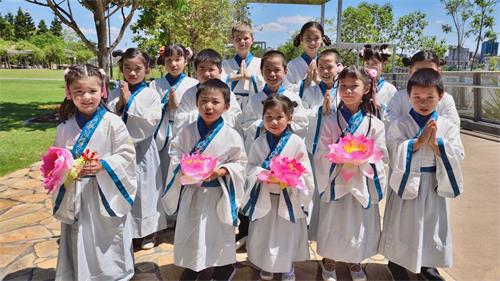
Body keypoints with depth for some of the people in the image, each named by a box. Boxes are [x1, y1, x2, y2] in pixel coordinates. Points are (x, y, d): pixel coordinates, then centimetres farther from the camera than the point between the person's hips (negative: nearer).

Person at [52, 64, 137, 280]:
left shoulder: (112, 122, -10)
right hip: (76, 194, 3)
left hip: (107, 193, -2)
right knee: (79, 242, 14)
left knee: (108, 239, 12)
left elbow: (127, 154, -9)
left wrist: (103, 165, -21)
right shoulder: (65, 127, 0)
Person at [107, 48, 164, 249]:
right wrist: (119, 103, -14)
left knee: (144, 189, 5)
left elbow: (152, 121, -17)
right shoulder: (115, 93, 4)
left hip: (142, 149, -3)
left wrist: (129, 102, -16)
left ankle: (148, 230, 23)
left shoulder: (151, 95, -6)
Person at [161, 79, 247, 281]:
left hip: (218, 193, -2)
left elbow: (240, 162, -7)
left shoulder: (231, 136, -13)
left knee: (219, 233, 14)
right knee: (190, 233, 18)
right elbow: (175, 153, 1)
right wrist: (183, 166, -19)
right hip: (191, 191, 3)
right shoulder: (187, 131, -6)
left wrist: (223, 171, -23)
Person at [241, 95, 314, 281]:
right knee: (264, 234, 16)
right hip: (264, 197, 2)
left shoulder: (297, 142, -11)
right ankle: (265, 265, 40)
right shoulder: (258, 143, -5)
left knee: (287, 234, 14)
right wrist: (262, 174, -23)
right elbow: (250, 168, -4)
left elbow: (304, 172, -10)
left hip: (288, 197, -1)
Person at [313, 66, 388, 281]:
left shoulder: (374, 123, -3)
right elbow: (322, 154, -5)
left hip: (362, 182, 1)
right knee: (333, 222, 9)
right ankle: (329, 260, 33)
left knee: (359, 223, 12)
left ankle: (354, 261, 37)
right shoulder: (331, 122, -4)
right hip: (336, 181, 0)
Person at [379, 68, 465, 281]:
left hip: (436, 185, 3)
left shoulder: (448, 126, -1)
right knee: (403, 226, 9)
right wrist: (420, 140, -24)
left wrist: (435, 142, -22)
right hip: (407, 182, -3)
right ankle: (397, 263, 30)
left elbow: (457, 156, -9)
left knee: (432, 225, 16)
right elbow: (394, 154, -18)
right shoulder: (399, 125, -9)